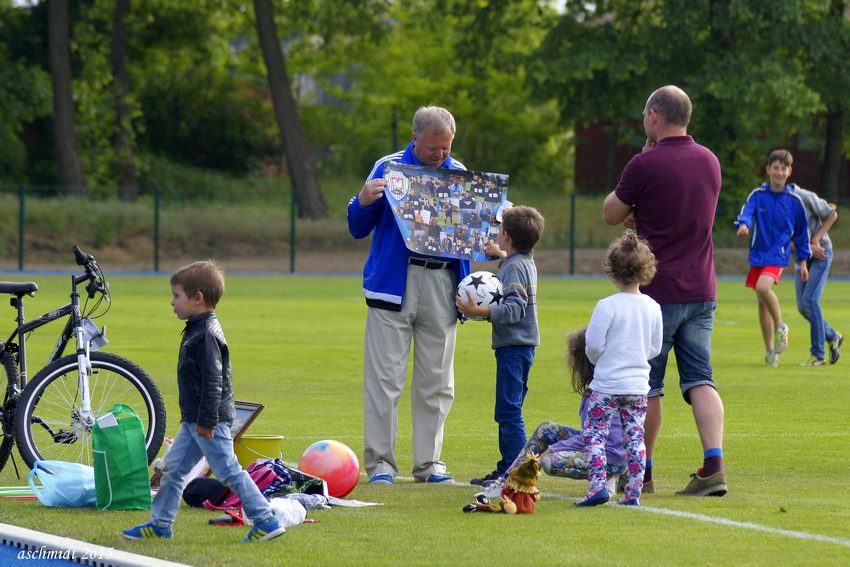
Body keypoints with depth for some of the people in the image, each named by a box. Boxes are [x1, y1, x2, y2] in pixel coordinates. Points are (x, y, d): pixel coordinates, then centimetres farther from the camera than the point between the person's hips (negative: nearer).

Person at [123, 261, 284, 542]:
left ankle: (267, 522, -2)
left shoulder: (206, 335, -19)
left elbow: (213, 381, -23)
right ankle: (160, 524, 19)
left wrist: (206, 421, -23)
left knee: (229, 471, -6)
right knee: (174, 468, 12)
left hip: (210, 421, -10)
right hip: (194, 419, 10)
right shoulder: (196, 330, 12)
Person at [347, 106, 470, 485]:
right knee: (385, 377, -5)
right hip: (394, 281, -3)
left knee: (436, 382, 6)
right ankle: (379, 461, -1)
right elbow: (358, 229, 1)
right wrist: (364, 200, -19)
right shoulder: (388, 169, 2)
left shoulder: (459, 175, 11)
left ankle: (429, 462, 13)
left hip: (442, 285, 3)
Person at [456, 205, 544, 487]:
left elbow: (514, 308, -26)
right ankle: (507, 469, 21)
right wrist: (501, 254, 51)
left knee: (508, 411, -11)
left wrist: (479, 311, -32)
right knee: (508, 411, 15)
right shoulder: (526, 262, 14)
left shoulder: (513, 267, -16)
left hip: (514, 347, -10)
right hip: (522, 345, 10)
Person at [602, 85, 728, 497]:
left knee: (646, 384, 6)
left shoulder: (645, 165, -14)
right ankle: (714, 466, -13)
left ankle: (641, 473, 15)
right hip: (702, 289, 6)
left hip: (657, 292, -6)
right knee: (700, 380, 3)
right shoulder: (709, 161, 9)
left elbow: (611, 214, 0)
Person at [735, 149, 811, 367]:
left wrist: (802, 261, 12)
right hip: (758, 254, 3)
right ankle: (770, 350, 18)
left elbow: (801, 232, 11)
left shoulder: (794, 200, 2)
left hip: (778, 254, -3)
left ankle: (780, 327, -7)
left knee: (763, 287, -29)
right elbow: (747, 211, -16)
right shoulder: (758, 195, 1)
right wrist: (743, 224, -40)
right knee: (762, 303, 6)